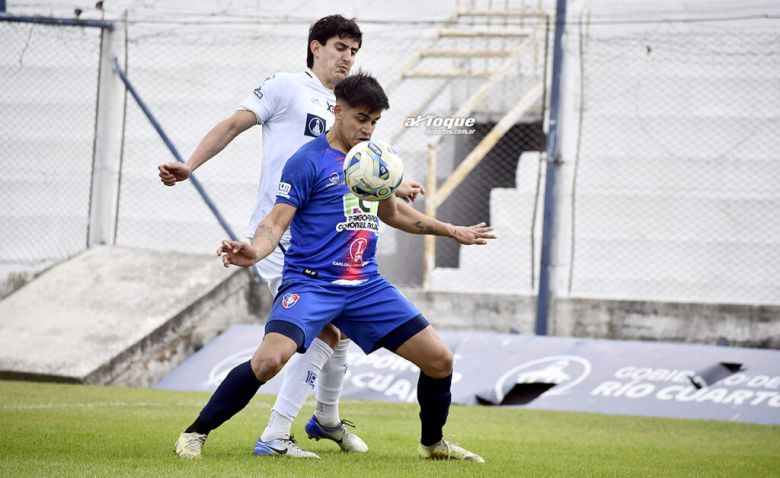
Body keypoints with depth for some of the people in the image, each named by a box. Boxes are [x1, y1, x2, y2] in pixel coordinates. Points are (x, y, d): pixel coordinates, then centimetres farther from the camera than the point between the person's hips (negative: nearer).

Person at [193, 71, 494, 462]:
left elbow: (391, 213, 30)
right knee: (269, 360, -29)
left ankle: (432, 443, 28)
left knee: (440, 360, 1)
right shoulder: (308, 161, -8)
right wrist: (254, 251, -36)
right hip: (310, 283, -6)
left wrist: (453, 232, 33)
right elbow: (276, 221, -14)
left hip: (366, 286, 6)